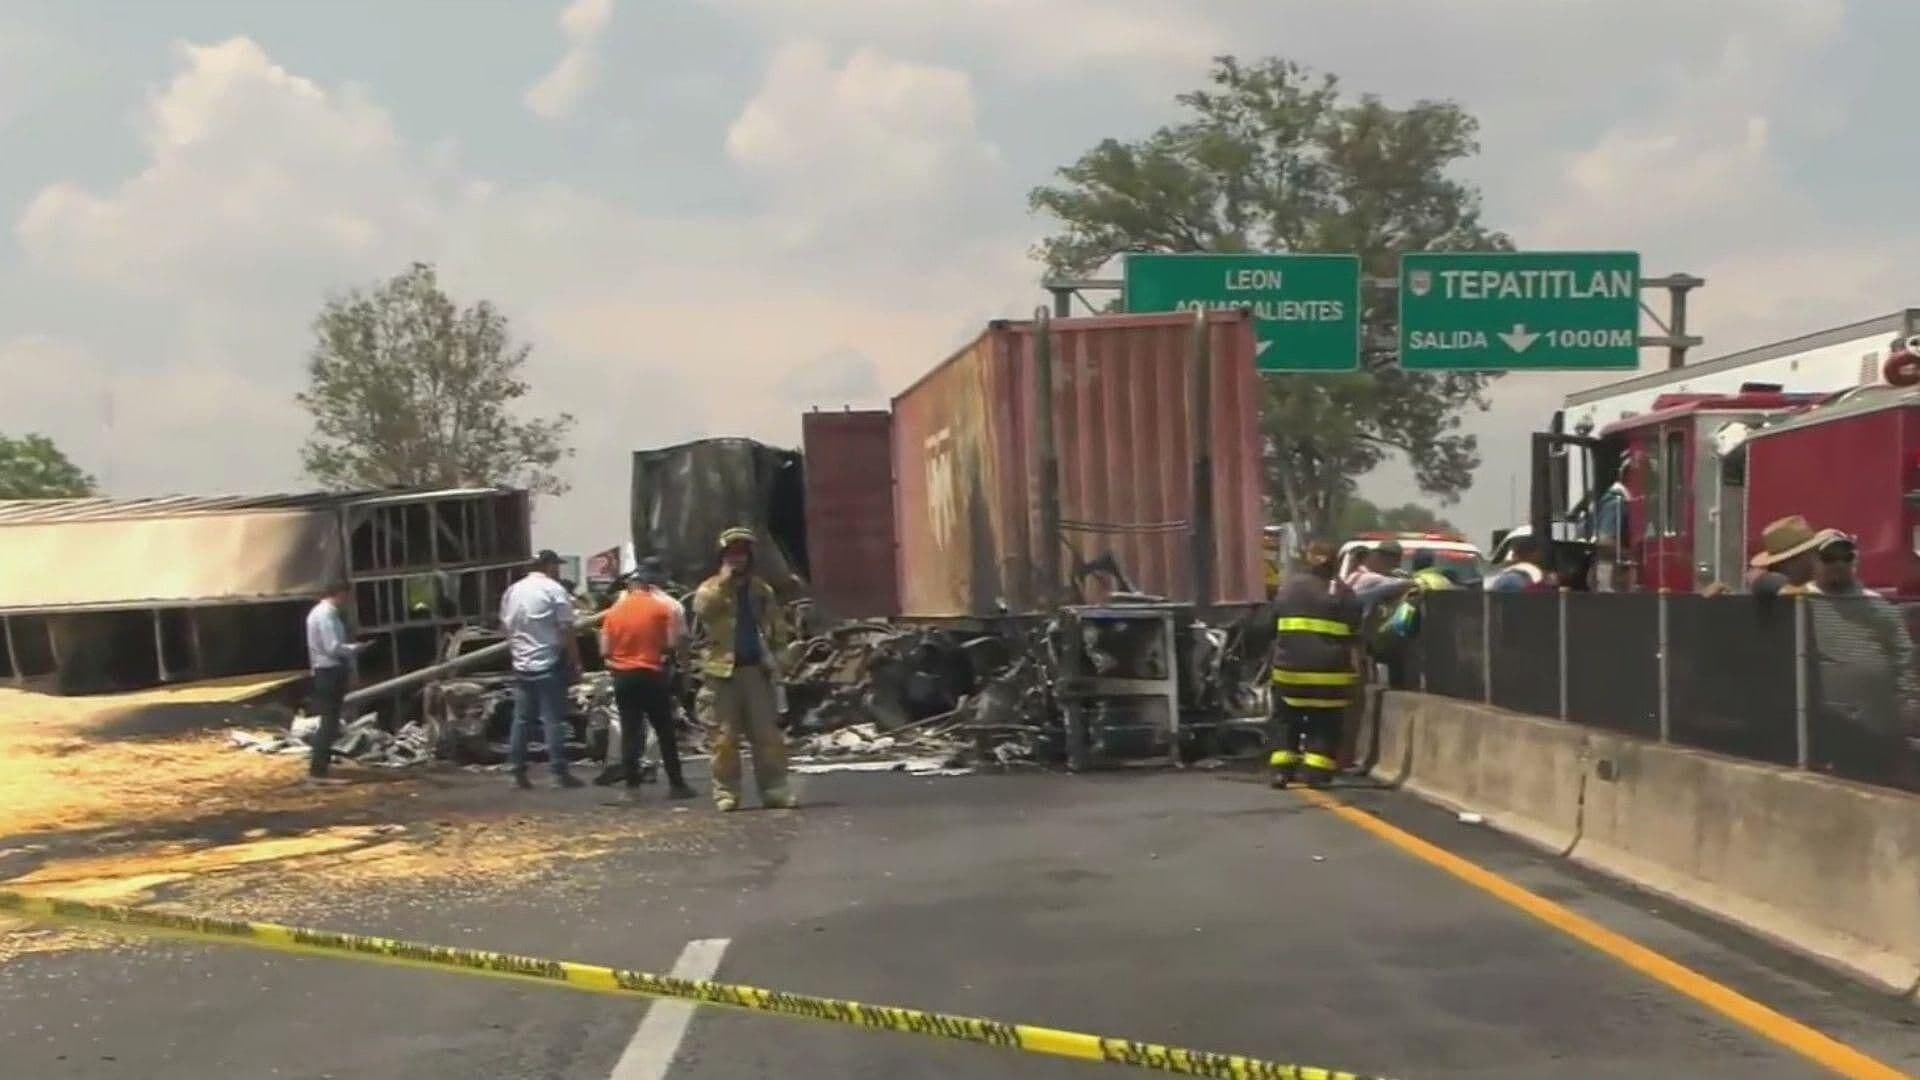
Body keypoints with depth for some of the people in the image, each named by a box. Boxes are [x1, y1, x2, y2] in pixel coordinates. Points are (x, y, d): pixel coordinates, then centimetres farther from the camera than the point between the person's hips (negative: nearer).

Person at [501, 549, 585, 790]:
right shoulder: (554, 590, -8)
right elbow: (566, 631, -10)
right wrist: (575, 662, -4)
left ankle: (519, 773, 9)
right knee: (553, 720, -3)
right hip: (549, 664, -6)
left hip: (521, 665, 6)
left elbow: (507, 628, 15)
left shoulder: (512, 591, 10)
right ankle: (560, 772, -3)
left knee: (521, 720, 8)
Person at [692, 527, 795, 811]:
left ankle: (775, 790, 4)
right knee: (725, 738, -3)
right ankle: (726, 793, 3)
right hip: (723, 670, -3)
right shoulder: (711, 588, 3)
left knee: (768, 735, 0)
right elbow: (702, 608, -20)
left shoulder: (761, 588, 14)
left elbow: (774, 622, 20)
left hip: (756, 668, 3)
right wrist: (724, 580, -18)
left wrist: (774, 650, 6)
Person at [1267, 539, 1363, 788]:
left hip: (1290, 668, 2)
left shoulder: (1289, 588, 8)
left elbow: (1274, 626, 13)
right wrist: (1356, 668, -1)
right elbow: (1353, 638, -3)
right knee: (1324, 724, 6)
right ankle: (1317, 774, -1)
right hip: (1330, 672, -2)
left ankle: (1281, 770, 7)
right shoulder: (1342, 593, -2)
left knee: (1285, 720, 14)